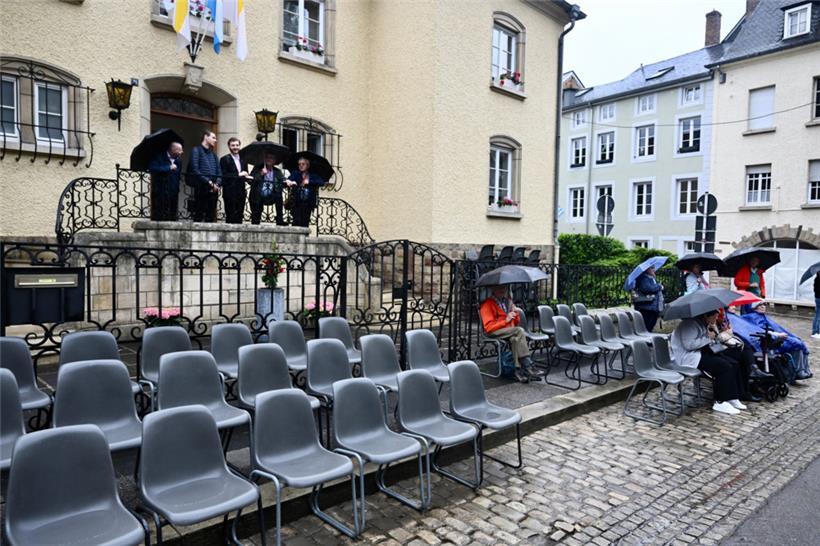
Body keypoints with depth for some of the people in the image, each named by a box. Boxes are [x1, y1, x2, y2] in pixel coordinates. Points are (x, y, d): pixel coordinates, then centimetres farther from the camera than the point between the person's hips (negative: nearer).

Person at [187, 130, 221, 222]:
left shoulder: (213, 154, 21)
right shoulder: (196, 150, 2)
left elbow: (219, 172, 15)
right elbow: (195, 170, -10)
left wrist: (217, 184, -4)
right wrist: (208, 182, -14)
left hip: (213, 189, 6)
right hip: (201, 188, -6)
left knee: (211, 217, 5)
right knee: (198, 216, -7)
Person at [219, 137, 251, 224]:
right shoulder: (224, 159, -1)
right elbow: (223, 176, -10)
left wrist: (248, 177, -3)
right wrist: (238, 175, -16)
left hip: (241, 193, 5)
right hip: (230, 193, -5)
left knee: (239, 217, 5)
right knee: (230, 218, -5)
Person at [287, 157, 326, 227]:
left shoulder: (313, 176, 8)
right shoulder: (295, 174, 7)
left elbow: (322, 182, -7)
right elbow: (288, 180, -9)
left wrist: (309, 182, -18)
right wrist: (289, 182, -32)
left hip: (308, 203, 1)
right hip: (297, 202, -1)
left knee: (305, 223, 2)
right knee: (297, 221, -12)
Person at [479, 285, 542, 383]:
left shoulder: (508, 301, 19)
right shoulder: (487, 304, -2)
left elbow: (516, 323, 24)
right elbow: (488, 327, -11)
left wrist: (516, 315, 1)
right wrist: (505, 320, -19)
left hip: (511, 332, 6)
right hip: (494, 333, -5)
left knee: (515, 339, -31)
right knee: (519, 331, -30)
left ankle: (518, 370, -34)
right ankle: (527, 367, -32)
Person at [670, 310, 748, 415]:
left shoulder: (704, 323, 10)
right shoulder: (690, 323, -19)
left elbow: (712, 341, 15)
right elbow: (689, 344, -28)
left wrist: (714, 330, -5)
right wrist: (708, 337, -18)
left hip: (703, 352, 10)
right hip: (689, 357, -10)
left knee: (734, 364, -4)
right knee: (725, 367, -21)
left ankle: (733, 398, -1)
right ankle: (720, 403, -12)